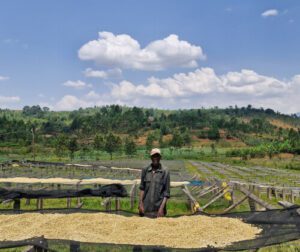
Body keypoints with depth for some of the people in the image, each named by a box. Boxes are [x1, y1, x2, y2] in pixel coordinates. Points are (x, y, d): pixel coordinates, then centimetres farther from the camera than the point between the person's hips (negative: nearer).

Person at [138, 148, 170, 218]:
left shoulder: (165, 172, -3)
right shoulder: (145, 170, 4)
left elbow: (166, 192, -3)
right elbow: (142, 188, 8)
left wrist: (162, 208, -9)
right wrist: (140, 203, 0)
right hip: (145, 208, 2)